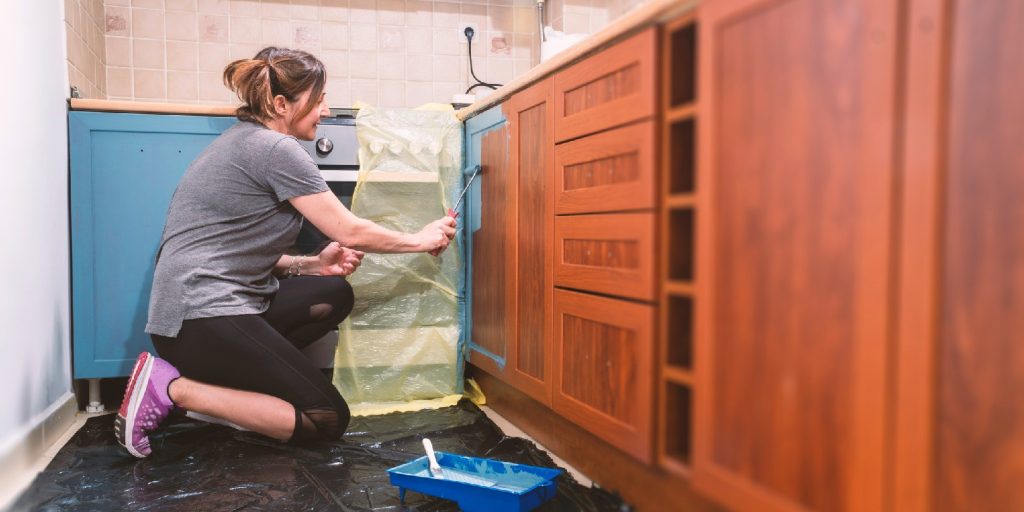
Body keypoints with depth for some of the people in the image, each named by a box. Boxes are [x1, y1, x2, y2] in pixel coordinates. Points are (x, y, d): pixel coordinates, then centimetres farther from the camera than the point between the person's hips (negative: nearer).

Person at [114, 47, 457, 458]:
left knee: (334, 295, 10)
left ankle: (224, 382, 4)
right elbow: (349, 231, -9)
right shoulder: (275, 149, -12)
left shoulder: (243, 140, 17)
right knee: (328, 420, -7)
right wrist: (419, 240, 5)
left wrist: (313, 265, 4)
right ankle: (172, 388, -8)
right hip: (204, 316, -10)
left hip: (207, 303, 10)